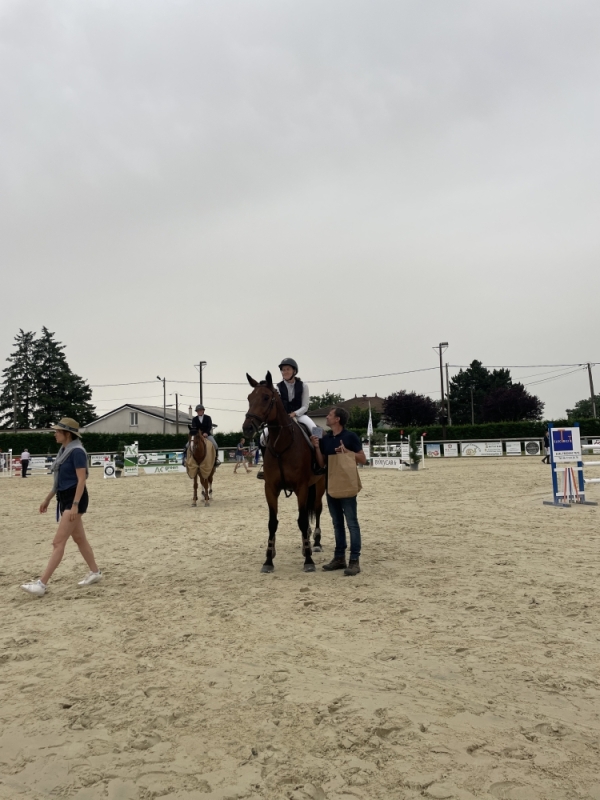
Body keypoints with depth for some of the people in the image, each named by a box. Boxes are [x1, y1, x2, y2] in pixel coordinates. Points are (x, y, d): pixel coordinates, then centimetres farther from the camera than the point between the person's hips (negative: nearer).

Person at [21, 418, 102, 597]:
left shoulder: (77, 451, -16)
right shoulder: (63, 450, 12)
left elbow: (81, 480, -20)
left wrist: (75, 505, -25)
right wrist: (48, 499, 22)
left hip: (75, 499, -10)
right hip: (64, 499, 10)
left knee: (58, 542, -8)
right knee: (79, 538, 16)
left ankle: (41, 584, -6)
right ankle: (95, 572, 27)